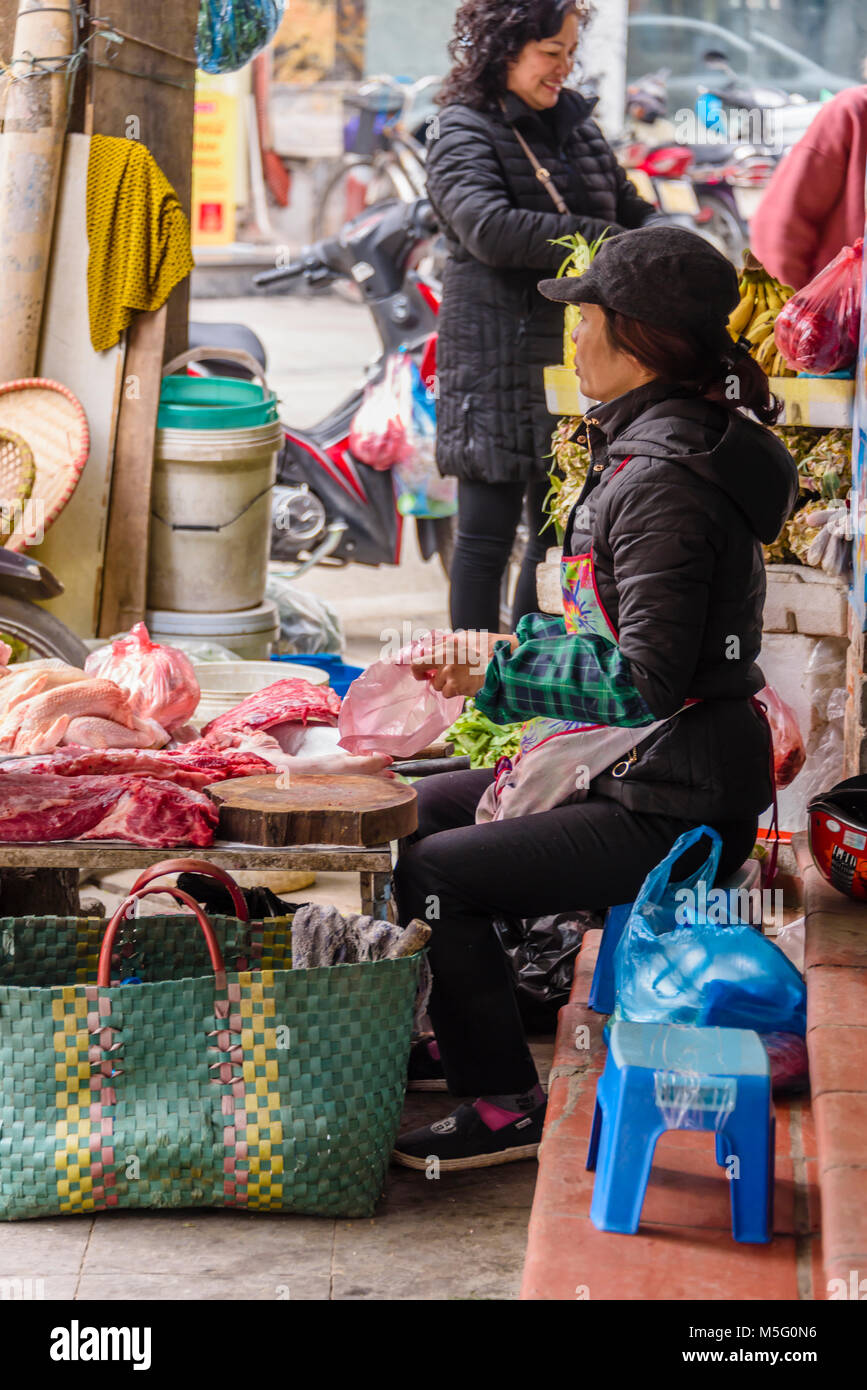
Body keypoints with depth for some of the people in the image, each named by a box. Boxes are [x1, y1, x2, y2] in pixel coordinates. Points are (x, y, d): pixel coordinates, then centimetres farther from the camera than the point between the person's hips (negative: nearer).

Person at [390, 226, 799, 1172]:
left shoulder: (662, 479, -23)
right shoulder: (654, 443, 10)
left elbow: (645, 679, -26)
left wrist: (499, 676, -16)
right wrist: (509, 645, 8)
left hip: (672, 807, -11)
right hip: (652, 772, 11)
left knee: (437, 873, -13)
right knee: (420, 810, 18)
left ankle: (505, 1107, 2)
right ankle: (457, 1042, 33)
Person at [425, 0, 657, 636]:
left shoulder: (574, 121, 15)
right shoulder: (463, 129, -6)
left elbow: (630, 209, 22)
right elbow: (490, 227, -23)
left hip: (574, 358, 7)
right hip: (498, 361, -7)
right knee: (489, 531, -2)